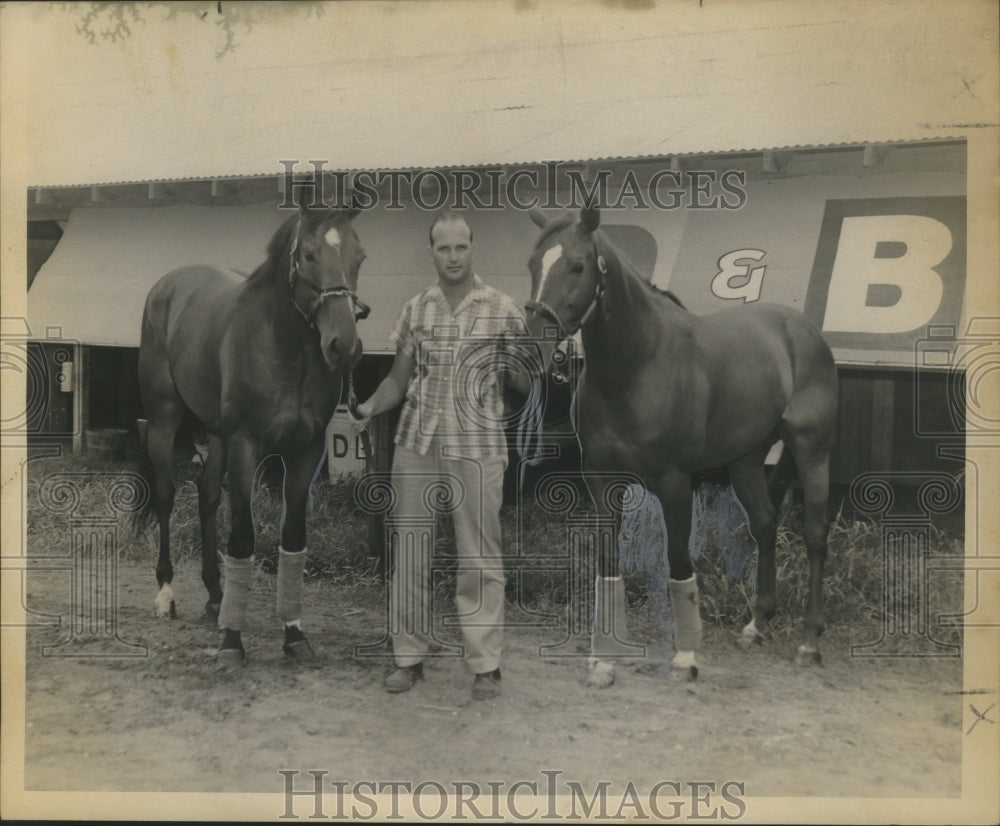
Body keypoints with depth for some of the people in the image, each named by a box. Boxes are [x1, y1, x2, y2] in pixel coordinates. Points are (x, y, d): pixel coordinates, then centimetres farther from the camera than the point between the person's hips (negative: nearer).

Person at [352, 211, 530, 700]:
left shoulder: (503, 310, 1)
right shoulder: (415, 310, 9)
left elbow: (521, 383, 5)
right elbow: (399, 378, 14)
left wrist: (520, 370, -17)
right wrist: (371, 406, -5)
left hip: (477, 447, -3)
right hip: (416, 444, 3)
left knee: (479, 559, 1)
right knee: (409, 554, 7)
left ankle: (486, 664, 12)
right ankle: (409, 655, 20)